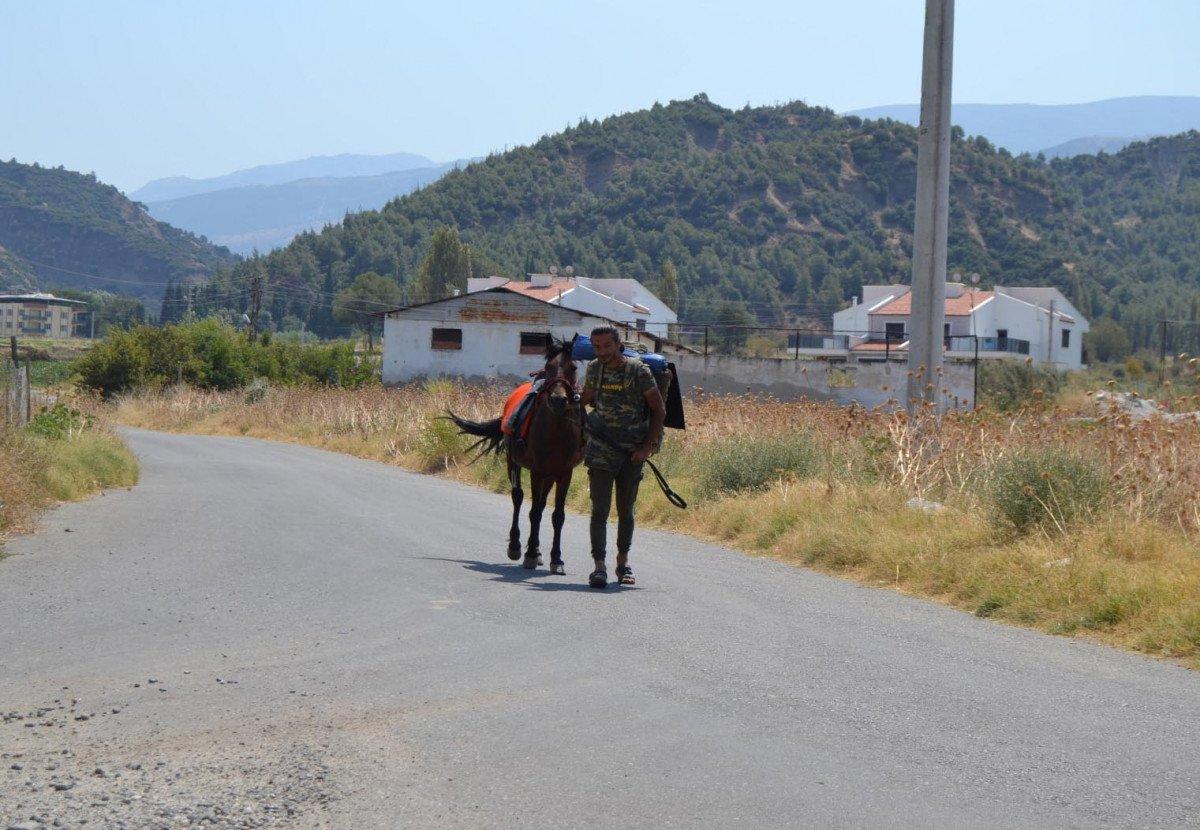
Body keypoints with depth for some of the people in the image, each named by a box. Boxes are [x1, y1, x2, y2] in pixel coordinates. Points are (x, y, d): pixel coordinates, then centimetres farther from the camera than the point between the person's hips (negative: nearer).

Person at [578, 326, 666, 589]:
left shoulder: (638, 371, -8)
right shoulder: (594, 369, 3)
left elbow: (659, 410, -5)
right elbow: (584, 400, 21)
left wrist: (648, 446, -10)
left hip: (633, 452, -1)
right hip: (601, 450, 1)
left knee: (626, 510, 10)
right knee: (600, 509, -9)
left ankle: (623, 562, 26)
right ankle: (599, 566, -11)